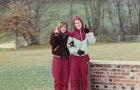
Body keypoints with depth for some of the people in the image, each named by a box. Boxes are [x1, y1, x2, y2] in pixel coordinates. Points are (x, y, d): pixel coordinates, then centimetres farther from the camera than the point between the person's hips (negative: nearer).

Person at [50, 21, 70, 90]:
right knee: (57, 79, 1)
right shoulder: (55, 35, -1)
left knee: (65, 79, 4)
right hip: (57, 59, -2)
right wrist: (55, 34, -26)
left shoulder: (68, 36, 7)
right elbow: (52, 43, -20)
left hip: (66, 59, 2)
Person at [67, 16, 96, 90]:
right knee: (74, 77, -5)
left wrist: (88, 33, -11)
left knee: (84, 77, 8)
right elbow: (69, 46, -6)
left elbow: (92, 42, -4)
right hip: (74, 58, -2)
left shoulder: (86, 33, 6)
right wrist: (77, 51, -17)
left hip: (84, 57, 2)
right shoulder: (72, 34, -2)